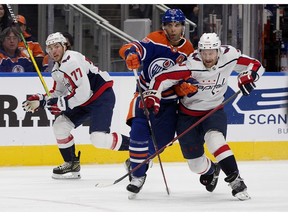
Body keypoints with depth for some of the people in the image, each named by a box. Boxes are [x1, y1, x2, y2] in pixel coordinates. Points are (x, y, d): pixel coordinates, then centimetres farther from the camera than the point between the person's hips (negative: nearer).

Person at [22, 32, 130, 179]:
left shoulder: (71, 61, -20)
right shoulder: (57, 68, 13)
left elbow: (82, 92, -26)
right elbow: (58, 93, 20)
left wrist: (62, 104, -20)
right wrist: (40, 101, 5)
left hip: (102, 97, -10)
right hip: (85, 102, 10)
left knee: (99, 138, -23)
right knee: (60, 126, 6)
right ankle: (71, 164, 16)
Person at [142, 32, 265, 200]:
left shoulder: (229, 55, -17)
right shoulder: (191, 65, -26)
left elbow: (256, 65, -3)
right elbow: (162, 78, -26)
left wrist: (247, 76, -22)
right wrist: (152, 96, -40)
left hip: (214, 110, 0)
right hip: (188, 114, 0)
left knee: (214, 138, -33)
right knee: (196, 165, 4)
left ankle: (235, 180, -28)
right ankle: (211, 170, 42)